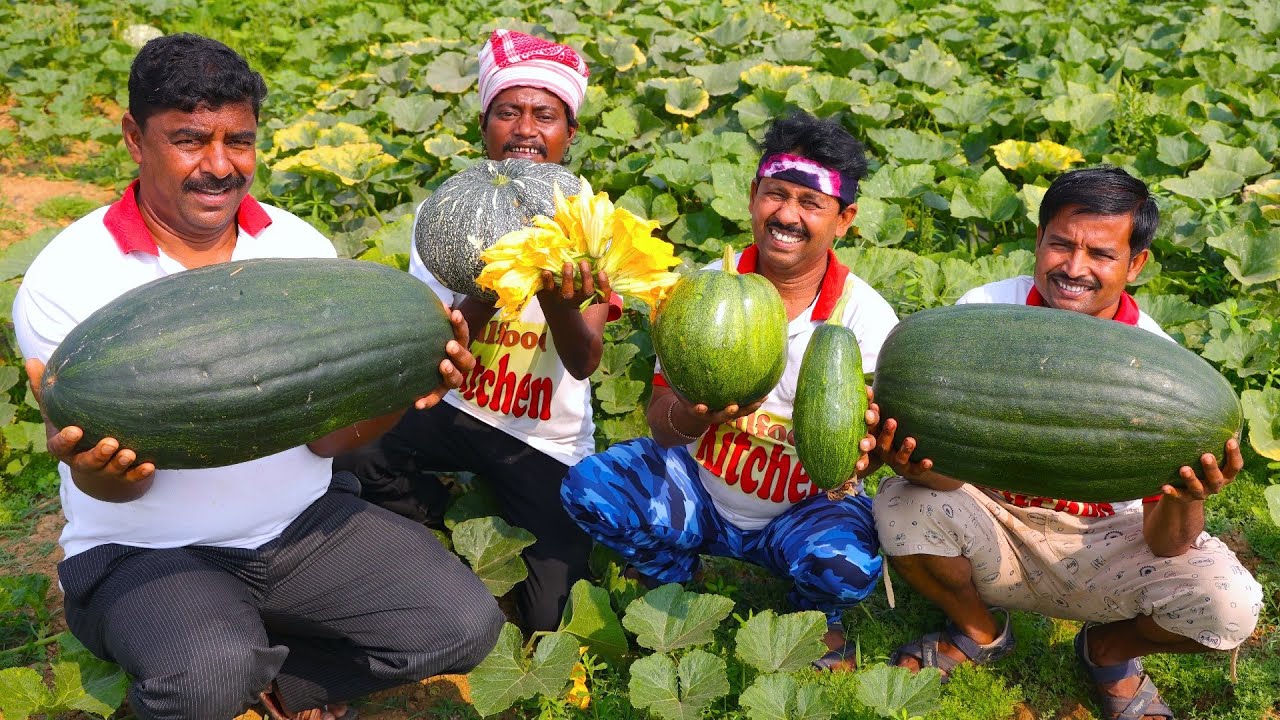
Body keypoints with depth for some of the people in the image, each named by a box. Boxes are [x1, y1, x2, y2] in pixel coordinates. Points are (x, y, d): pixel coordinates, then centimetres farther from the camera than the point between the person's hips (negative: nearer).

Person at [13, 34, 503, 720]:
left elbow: (325, 436, -5)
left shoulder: (301, 248, -3)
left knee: (465, 625, -12)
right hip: (145, 553, -3)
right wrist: (98, 469, -36)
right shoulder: (68, 278, -11)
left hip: (305, 521, 3)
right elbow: (119, 484, -11)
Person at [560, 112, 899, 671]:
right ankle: (677, 590, 10)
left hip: (805, 506, -2)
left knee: (846, 562, -34)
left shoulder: (866, 318, -14)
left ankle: (815, 617, 7)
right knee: (588, 486, -21)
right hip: (698, 492, 2)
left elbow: (876, 437, -13)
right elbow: (661, 426, -10)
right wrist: (696, 411, -35)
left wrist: (856, 451, -39)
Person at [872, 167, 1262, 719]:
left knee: (1229, 605, -25)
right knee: (901, 507, -29)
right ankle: (979, 632, 5)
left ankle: (1107, 651, 12)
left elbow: (1163, 544, -18)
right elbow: (952, 468, -19)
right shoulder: (984, 310, -17)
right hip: (992, 524, 0)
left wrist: (1184, 500, -42)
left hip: (1101, 541, 0)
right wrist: (919, 465, -43)